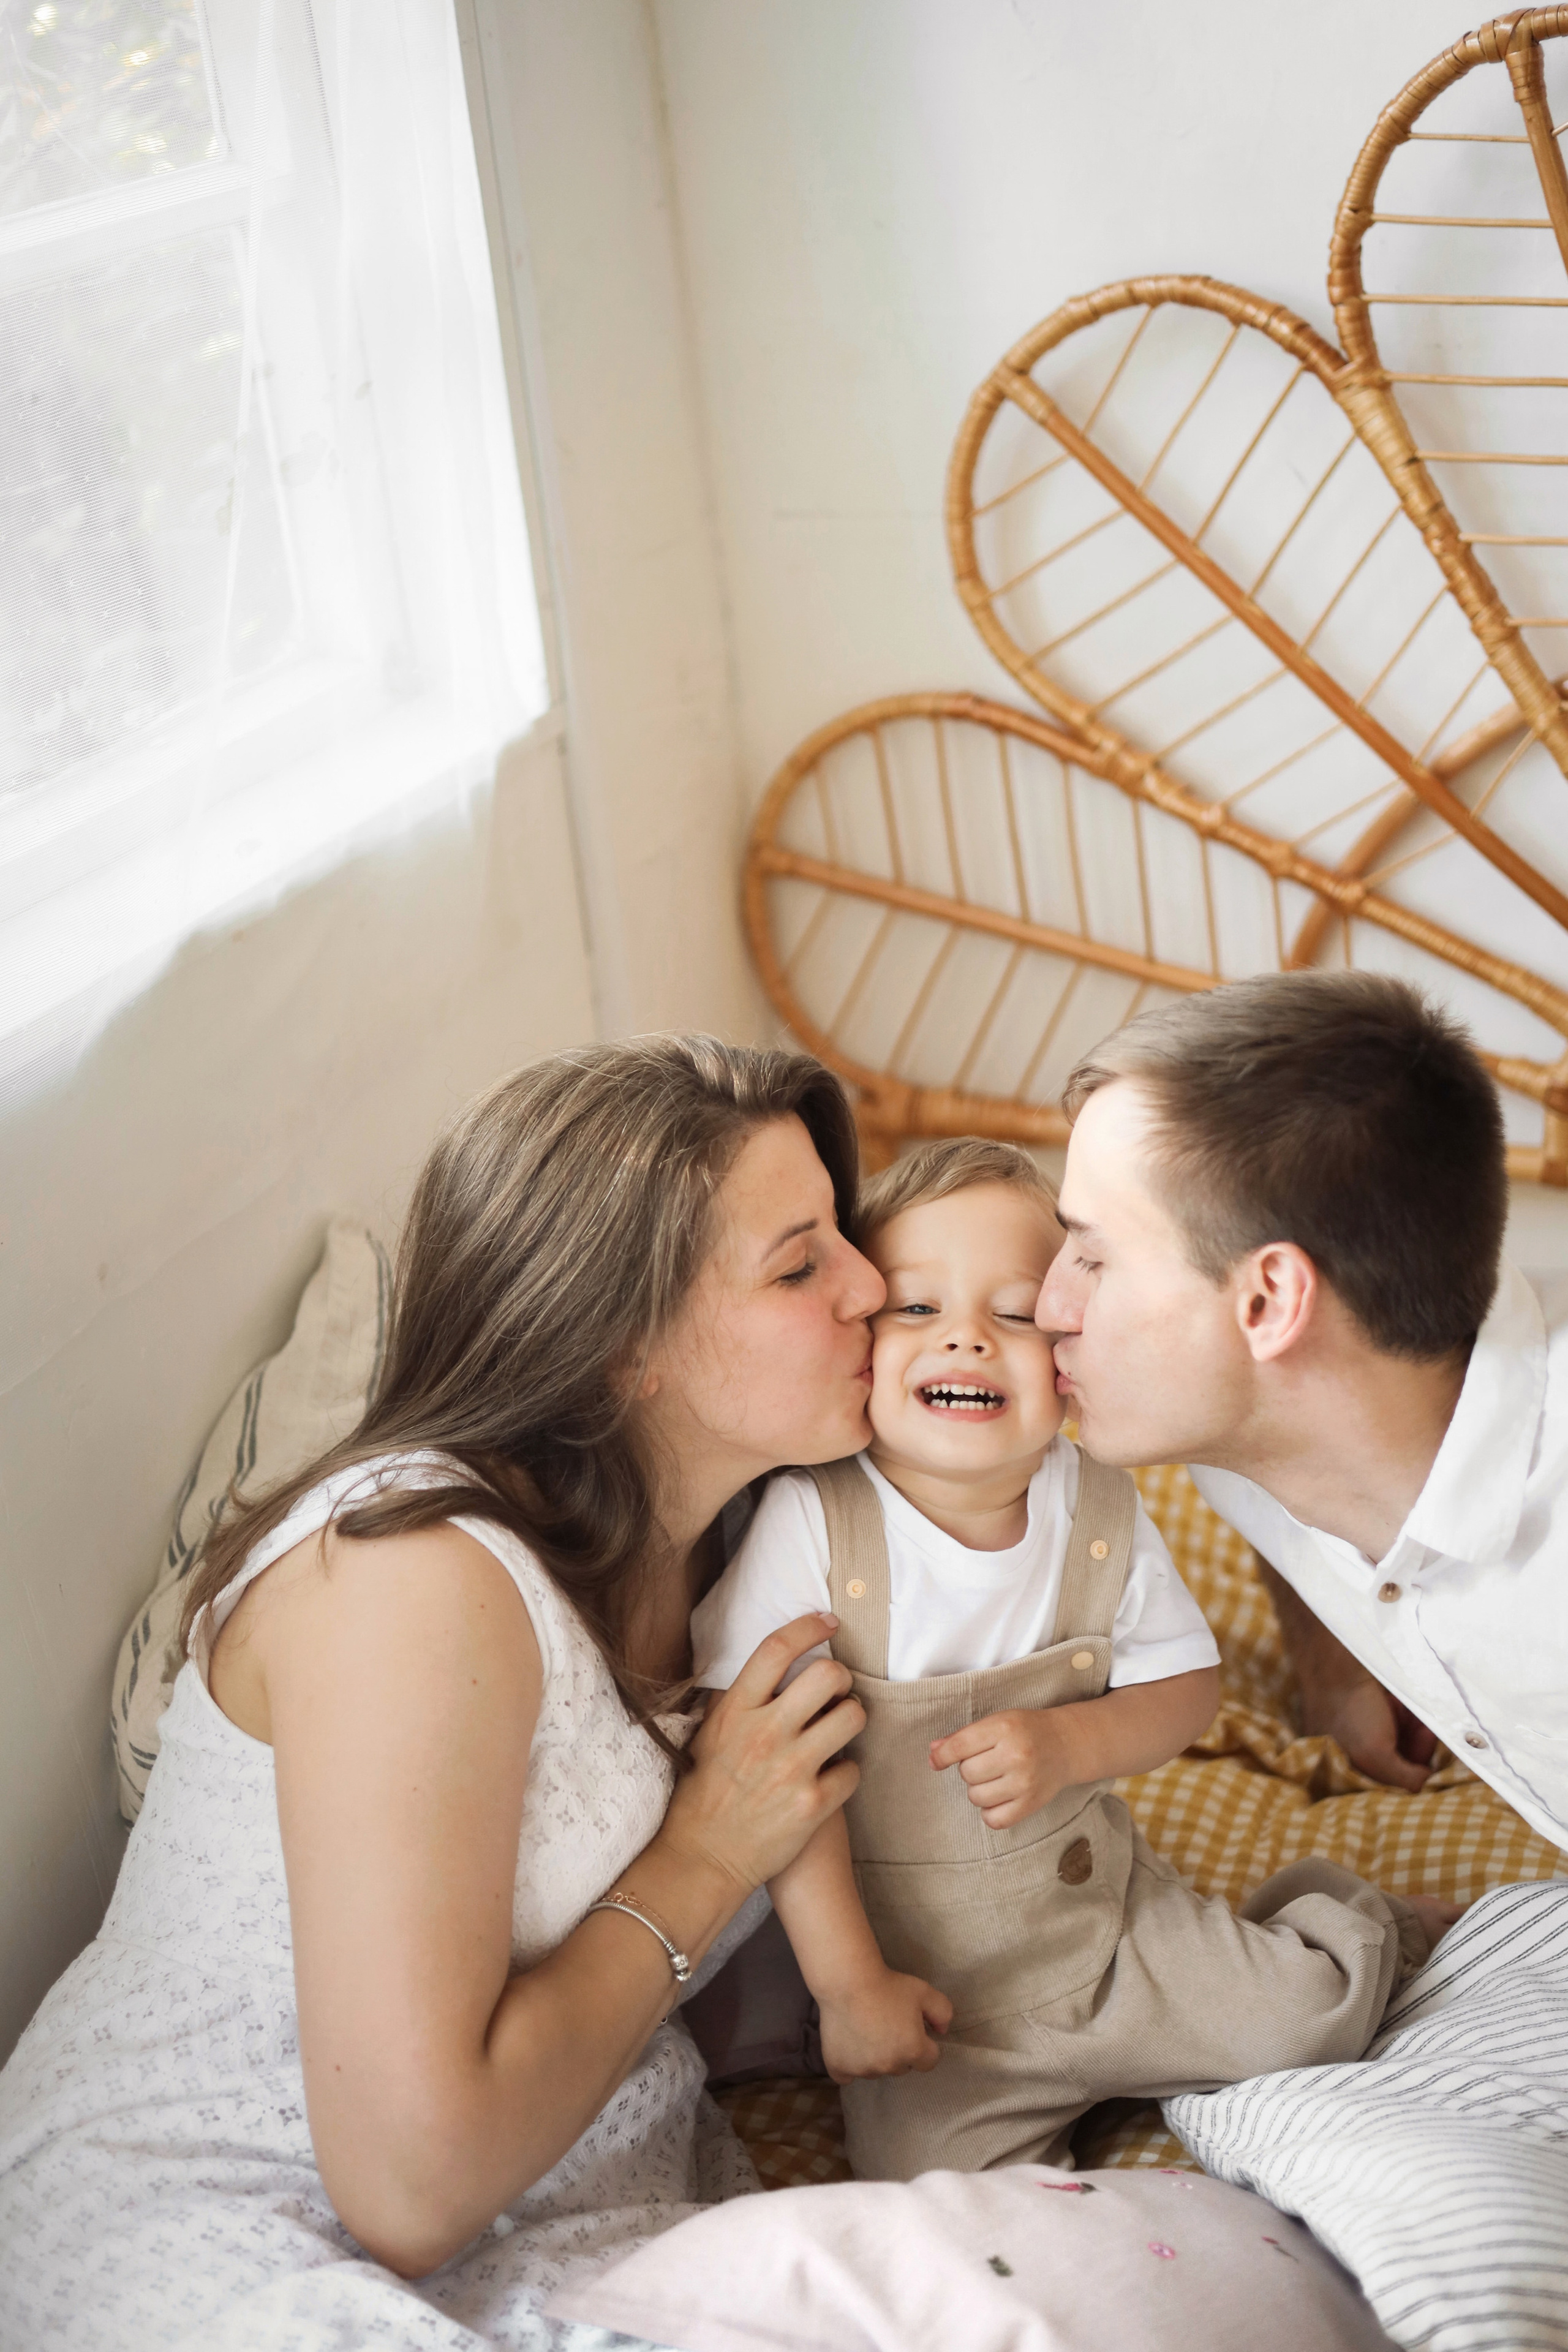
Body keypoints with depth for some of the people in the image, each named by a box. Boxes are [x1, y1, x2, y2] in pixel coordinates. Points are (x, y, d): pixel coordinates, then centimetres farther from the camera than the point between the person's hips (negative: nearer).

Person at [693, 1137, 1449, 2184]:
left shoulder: (1101, 1508, -9)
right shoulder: (810, 1522, -22)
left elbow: (1188, 1686, 2)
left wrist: (1065, 1743, -20)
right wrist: (849, 1985, -16)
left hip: (1105, 1906, 3)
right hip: (927, 1993, -2)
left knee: (1306, 2018, -1)